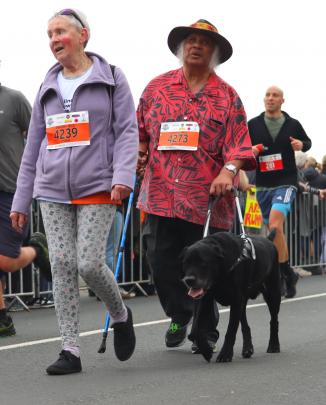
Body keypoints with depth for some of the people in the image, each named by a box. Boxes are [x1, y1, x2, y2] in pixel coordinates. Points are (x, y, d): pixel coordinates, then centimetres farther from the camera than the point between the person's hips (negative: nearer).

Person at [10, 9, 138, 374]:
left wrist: (123, 176, -19)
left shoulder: (111, 79, 4)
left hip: (96, 189, -4)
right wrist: (21, 200, 15)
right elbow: (33, 147, 18)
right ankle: (70, 351, 1)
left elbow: (127, 131, -3)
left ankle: (120, 316, 18)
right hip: (52, 192, 4)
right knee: (62, 265, -3)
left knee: (89, 264, -12)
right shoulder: (48, 87, 16)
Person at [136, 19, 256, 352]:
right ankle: (179, 318, 27)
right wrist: (138, 154, 2)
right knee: (161, 263, 2)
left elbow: (239, 141, -3)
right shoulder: (157, 88, 12)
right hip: (161, 194, 2)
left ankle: (206, 331, 20)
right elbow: (141, 131, 20)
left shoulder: (226, 96, 5)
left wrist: (228, 170, -19)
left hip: (207, 198, -2)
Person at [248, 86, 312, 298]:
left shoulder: (293, 124, 3)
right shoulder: (253, 125, 5)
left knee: (275, 222, -25)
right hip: (263, 184, 3)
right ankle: (287, 274, 22)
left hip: (286, 181, -3)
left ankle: (284, 272, -18)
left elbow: (307, 141, 19)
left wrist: (301, 145, -5)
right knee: (276, 230, 9)